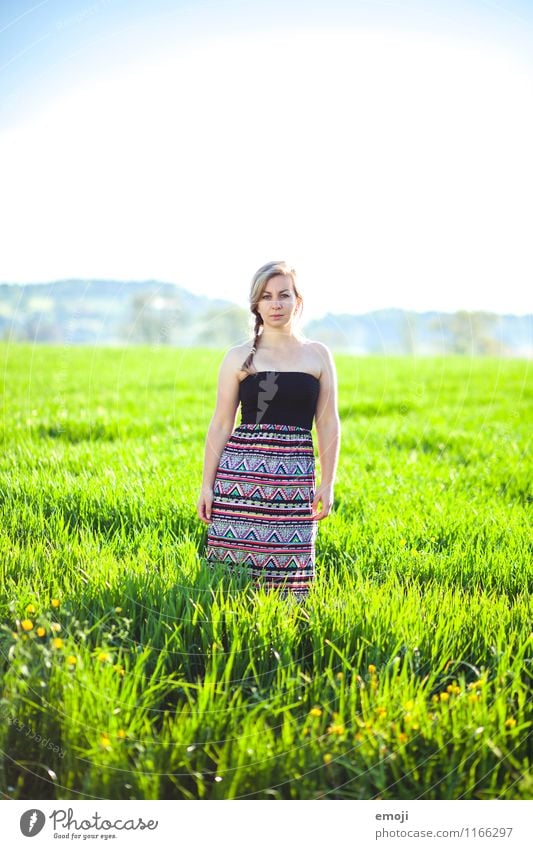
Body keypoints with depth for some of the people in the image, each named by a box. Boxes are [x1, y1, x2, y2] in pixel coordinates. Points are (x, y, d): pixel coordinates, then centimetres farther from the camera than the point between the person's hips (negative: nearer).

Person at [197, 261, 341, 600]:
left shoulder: (318, 355, 9)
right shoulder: (239, 357, 6)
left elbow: (328, 423, 9)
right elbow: (221, 424, 6)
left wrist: (327, 484, 4)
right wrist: (207, 485, 2)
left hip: (295, 476, 1)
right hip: (240, 472, -1)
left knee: (289, 569, 0)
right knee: (234, 567, -1)